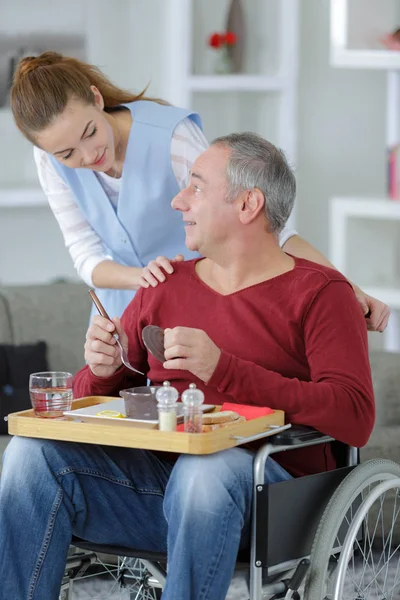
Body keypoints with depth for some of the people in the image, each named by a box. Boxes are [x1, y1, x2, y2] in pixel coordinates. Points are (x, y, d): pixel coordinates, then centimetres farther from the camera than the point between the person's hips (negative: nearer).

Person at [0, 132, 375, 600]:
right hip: (152, 476, 5)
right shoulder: (164, 287, 20)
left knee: (209, 466, -39)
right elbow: (86, 402, 23)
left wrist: (223, 369, -21)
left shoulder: (320, 293, 3)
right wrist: (101, 370, -4)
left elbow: (355, 418, -14)